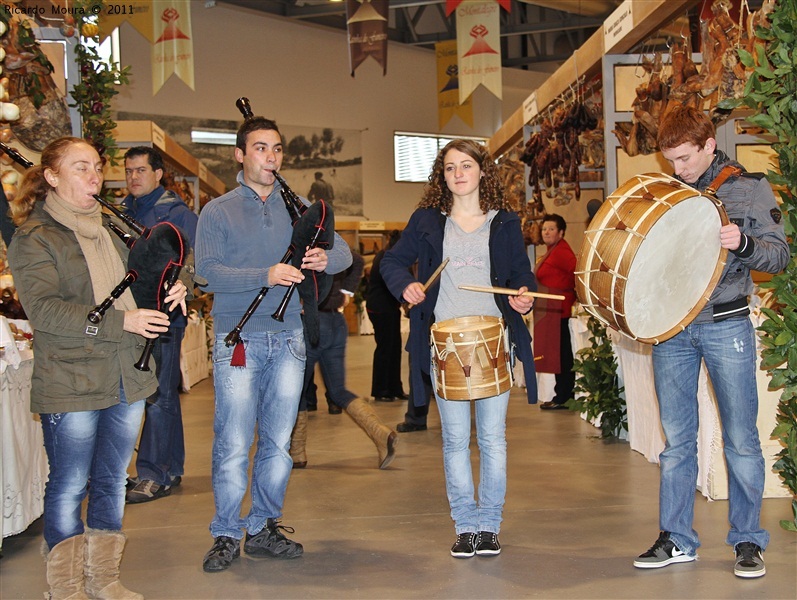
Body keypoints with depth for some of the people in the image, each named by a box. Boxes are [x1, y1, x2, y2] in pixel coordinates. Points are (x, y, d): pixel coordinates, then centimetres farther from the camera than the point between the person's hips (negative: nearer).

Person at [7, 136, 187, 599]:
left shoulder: (114, 227, 14)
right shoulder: (33, 237, -5)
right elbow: (43, 309, -17)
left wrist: (170, 291, 1)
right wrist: (120, 321, -24)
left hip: (128, 379, 6)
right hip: (70, 384, -6)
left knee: (113, 482, 14)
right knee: (69, 487, 3)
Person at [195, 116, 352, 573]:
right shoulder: (217, 212, 3)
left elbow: (343, 251, 7)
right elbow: (208, 272, -10)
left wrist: (326, 259, -17)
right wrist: (266, 276, -23)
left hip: (288, 337, 3)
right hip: (238, 338, -3)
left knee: (279, 442, 9)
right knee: (233, 444, -3)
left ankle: (264, 528, 21)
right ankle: (227, 535, 10)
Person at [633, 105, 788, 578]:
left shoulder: (749, 188, 0)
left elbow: (780, 255, -3)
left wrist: (743, 243, -23)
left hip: (726, 327, -3)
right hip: (672, 329, 3)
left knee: (741, 439, 2)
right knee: (676, 440, 8)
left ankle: (748, 541, 15)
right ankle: (677, 541, 17)